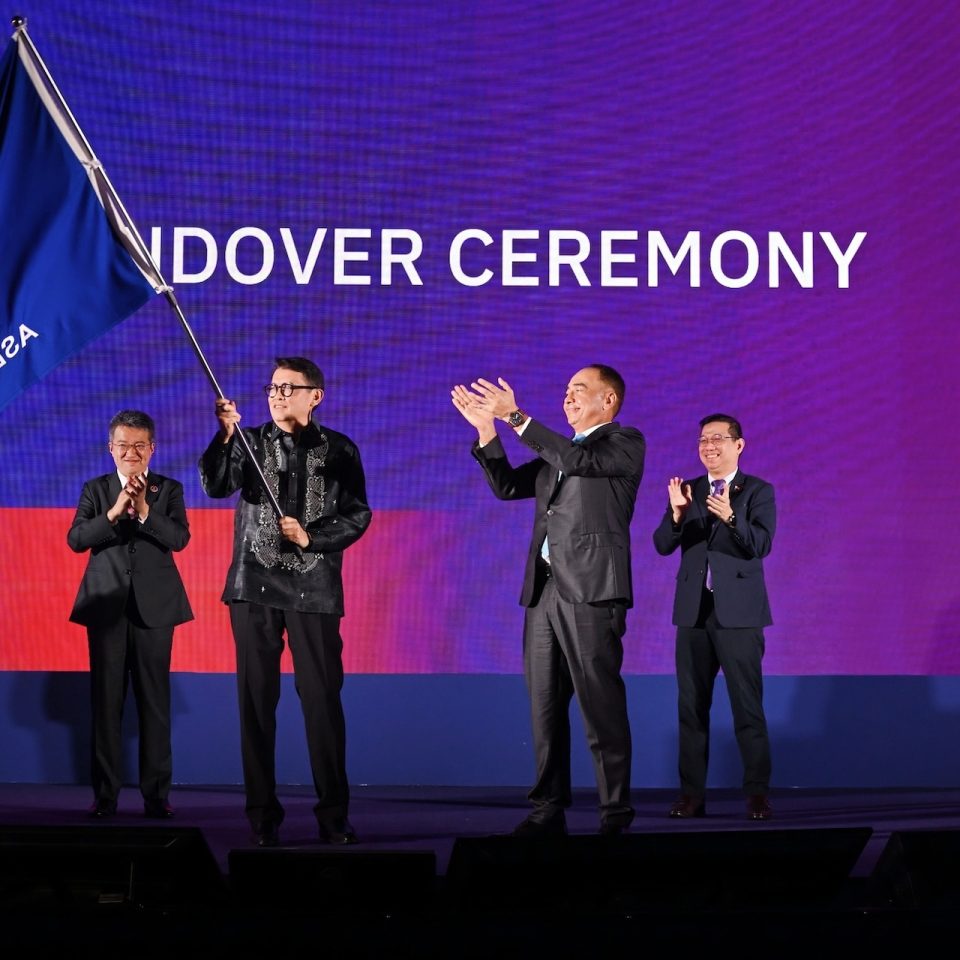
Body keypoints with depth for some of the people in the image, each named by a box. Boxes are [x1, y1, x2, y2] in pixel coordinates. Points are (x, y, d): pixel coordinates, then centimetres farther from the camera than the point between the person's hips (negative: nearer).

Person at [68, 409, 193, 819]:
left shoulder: (169, 490, 7)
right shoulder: (95, 489, 9)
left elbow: (179, 539, -7)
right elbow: (76, 539, -4)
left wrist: (144, 511, -21)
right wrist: (115, 511, -17)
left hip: (154, 606, -1)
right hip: (106, 606, 1)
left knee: (155, 700, 0)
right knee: (106, 700, 1)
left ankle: (156, 793, 4)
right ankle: (105, 793, 6)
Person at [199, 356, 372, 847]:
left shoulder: (339, 450, 7)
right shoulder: (250, 442, 8)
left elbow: (357, 515, 3)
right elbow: (216, 485, -8)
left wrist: (311, 537, -10)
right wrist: (225, 436, -23)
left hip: (314, 589, -1)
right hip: (254, 586, 1)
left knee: (322, 698, -4)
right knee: (257, 698, 2)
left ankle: (334, 814, 3)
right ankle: (262, 815, 8)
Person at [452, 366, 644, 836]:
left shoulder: (626, 443, 1)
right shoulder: (555, 451, 23)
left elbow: (579, 460, -17)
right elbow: (507, 486, 16)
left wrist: (517, 417, -19)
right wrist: (486, 429, 5)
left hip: (590, 589, -7)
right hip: (544, 589, 7)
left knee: (601, 706, -7)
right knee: (545, 706, 6)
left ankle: (616, 812, -2)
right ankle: (548, 809, 11)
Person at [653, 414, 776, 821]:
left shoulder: (758, 491, 1)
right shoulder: (687, 490, 12)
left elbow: (761, 545, -12)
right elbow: (662, 545, 2)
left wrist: (730, 516, -29)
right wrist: (677, 513, -17)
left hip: (739, 614, -4)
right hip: (694, 612, 4)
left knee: (748, 707, -5)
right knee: (692, 707, 4)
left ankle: (757, 794, -2)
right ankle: (692, 794, 7)